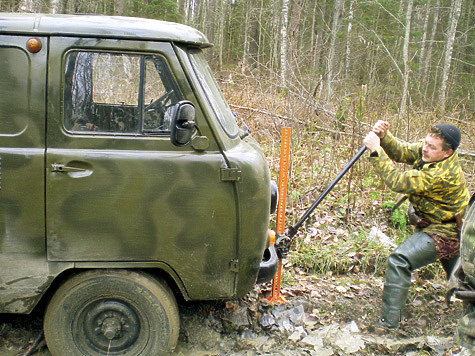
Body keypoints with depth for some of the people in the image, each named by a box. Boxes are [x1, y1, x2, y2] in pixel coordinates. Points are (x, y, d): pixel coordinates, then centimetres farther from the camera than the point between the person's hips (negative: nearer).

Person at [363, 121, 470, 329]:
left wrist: (376, 151, -36)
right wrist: (383, 137, -28)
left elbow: (398, 182, -36)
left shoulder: (445, 175, -33)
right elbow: (400, 152, -8)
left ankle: (389, 324, -21)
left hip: (444, 232, -10)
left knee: (399, 261, -24)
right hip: (449, 227, 10)